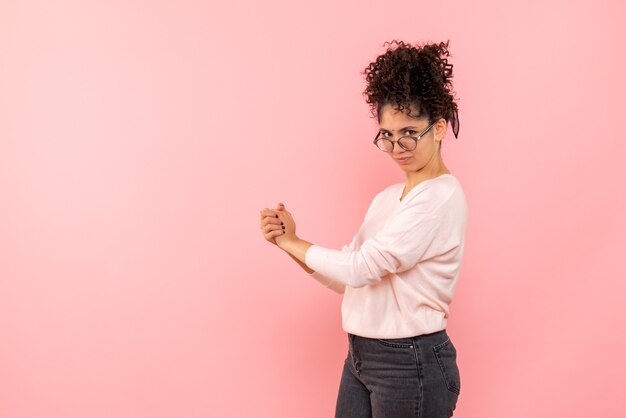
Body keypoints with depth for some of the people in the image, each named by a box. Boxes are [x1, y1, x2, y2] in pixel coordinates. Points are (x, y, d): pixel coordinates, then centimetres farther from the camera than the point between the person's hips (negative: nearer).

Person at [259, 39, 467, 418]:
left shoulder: (442, 198, -15)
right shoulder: (387, 198, 11)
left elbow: (360, 267, -19)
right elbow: (348, 278, 7)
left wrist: (292, 243, -6)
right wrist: (288, 241, -5)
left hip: (410, 364, -7)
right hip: (361, 357, 7)